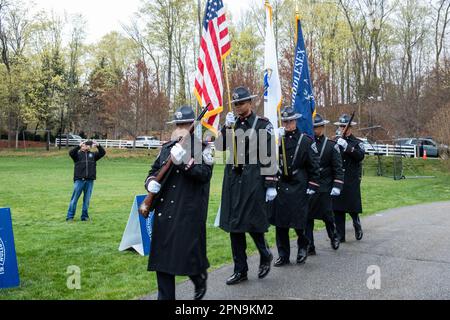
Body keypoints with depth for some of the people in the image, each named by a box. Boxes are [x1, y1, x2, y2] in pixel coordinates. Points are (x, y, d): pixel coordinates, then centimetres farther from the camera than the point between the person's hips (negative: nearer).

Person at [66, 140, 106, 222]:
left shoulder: (93, 155, 16)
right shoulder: (78, 154, 8)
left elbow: (103, 153, 6)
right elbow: (71, 153, -10)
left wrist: (98, 146, -9)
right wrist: (79, 146, -18)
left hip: (90, 181, 3)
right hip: (79, 180, -3)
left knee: (87, 199, 7)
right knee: (74, 199, -1)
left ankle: (84, 216, 16)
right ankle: (70, 216, 5)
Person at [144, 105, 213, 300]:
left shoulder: (201, 147, -1)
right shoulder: (167, 147, 14)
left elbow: (205, 174, -14)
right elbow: (154, 171, 17)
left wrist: (184, 162, -24)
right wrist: (150, 182, -5)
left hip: (189, 213, -5)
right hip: (164, 212, 5)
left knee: (188, 253, -2)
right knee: (162, 255, 6)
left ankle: (200, 278, 32)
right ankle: (165, 296, 20)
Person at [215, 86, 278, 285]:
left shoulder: (263, 124, -3)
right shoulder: (232, 123, 11)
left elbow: (269, 156, -7)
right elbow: (220, 147, 3)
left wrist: (271, 184, -10)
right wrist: (227, 127, -10)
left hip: (253, 179, -5)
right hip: (233, 179, 5)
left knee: (252, 223, -4)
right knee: (234, 224, 7)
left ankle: (265, 256, 26)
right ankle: (240, 270, 18)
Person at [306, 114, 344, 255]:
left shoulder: (331, 145, 0)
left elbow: (338, 168, -2)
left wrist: (337, 186, -11)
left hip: (324, 188, -1)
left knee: (327, 215, 8)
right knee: (307, 217, 1)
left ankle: (334, 237, 36)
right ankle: (309, 247, 9)